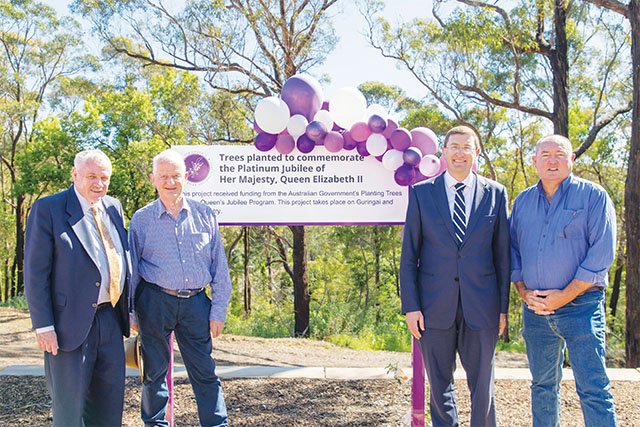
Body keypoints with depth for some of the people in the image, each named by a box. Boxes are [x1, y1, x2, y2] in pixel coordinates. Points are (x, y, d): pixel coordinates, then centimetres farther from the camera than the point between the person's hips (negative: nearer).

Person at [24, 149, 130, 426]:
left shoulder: (114, 208, 10)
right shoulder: (48, 209, -8)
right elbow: (35, 272, -10)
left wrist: (128, 309, 14)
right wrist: (43, 326, -14)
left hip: (110, 320, 6)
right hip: (71, 325, -6)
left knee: (109, 403, 15)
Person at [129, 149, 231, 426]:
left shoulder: (204, 215, 5)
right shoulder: (141, 219, 3)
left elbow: (219, 268, 7)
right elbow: (131, 270, 7)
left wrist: (218, 310, 2)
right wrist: (131, 315, 4)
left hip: (196, 302, 1)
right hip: (155, 301, 0)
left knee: (205, 372, 1)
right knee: (154, 372, 9)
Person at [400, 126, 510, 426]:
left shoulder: (495, 193, 6)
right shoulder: (421, 193, 4)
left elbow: (502, 254, 7)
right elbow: (409, 255, 3)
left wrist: (503, 307, 2)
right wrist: (410, 306, -4)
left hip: (481, 305, 0)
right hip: (435, 306, 0)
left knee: (482, 385, 6)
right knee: (439, 385, 10)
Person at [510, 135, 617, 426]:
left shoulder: (593, 195, -2)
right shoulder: (523, 201, 12)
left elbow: (602, 253, -9)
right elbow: (512, 250, 14)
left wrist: (565, 295, -13)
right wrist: (524, 292, -1)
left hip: (581, 305, -4)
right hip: (535, 308, 4)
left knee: (593, 389, -4)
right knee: (543, 386, 13)